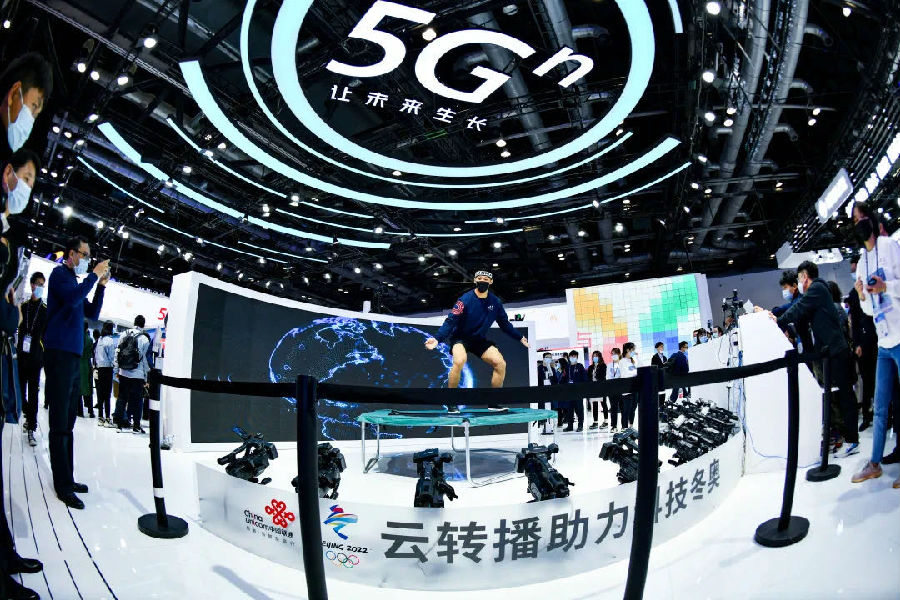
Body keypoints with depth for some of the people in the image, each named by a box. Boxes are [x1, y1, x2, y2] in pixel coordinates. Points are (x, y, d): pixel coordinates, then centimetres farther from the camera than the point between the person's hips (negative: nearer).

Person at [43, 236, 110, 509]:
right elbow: (72, 298, -22)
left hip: (73, 356, 9)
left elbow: (92, 313, 24)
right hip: (60, 353, -9)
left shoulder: (76, 281, 22)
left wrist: (101, 286, 14)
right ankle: (63, 486, -6)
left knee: (67, 422, 12)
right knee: (60, 423, -8)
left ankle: (66, 479, 18)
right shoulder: (60, 274, -3)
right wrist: (95, 274, -13)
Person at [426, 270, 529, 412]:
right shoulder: (465, 299, -17)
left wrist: (520, 338, 11)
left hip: (480, 340, 5)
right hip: (460, 338, -5)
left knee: (501, 363, -9)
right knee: (460, 360, -34)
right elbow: (450, 322, -21)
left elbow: (504, 324, 11)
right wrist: (437, 339, -32)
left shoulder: (495, 302, -2)